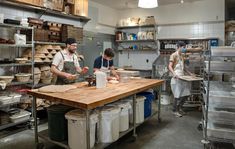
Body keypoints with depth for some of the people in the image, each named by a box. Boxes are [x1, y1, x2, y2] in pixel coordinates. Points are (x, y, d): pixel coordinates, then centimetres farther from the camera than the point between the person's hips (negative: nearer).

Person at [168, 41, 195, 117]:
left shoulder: (182, 56, 17)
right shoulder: (174, 55, -8)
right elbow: (170, 66, -17)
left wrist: (190, 73, 18)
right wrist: (174, 74, -31)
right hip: (177, 78, -8)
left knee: (186, 94, 10)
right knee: (178, 95, -4)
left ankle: (179, 108, 27)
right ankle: (175, 110, 13)